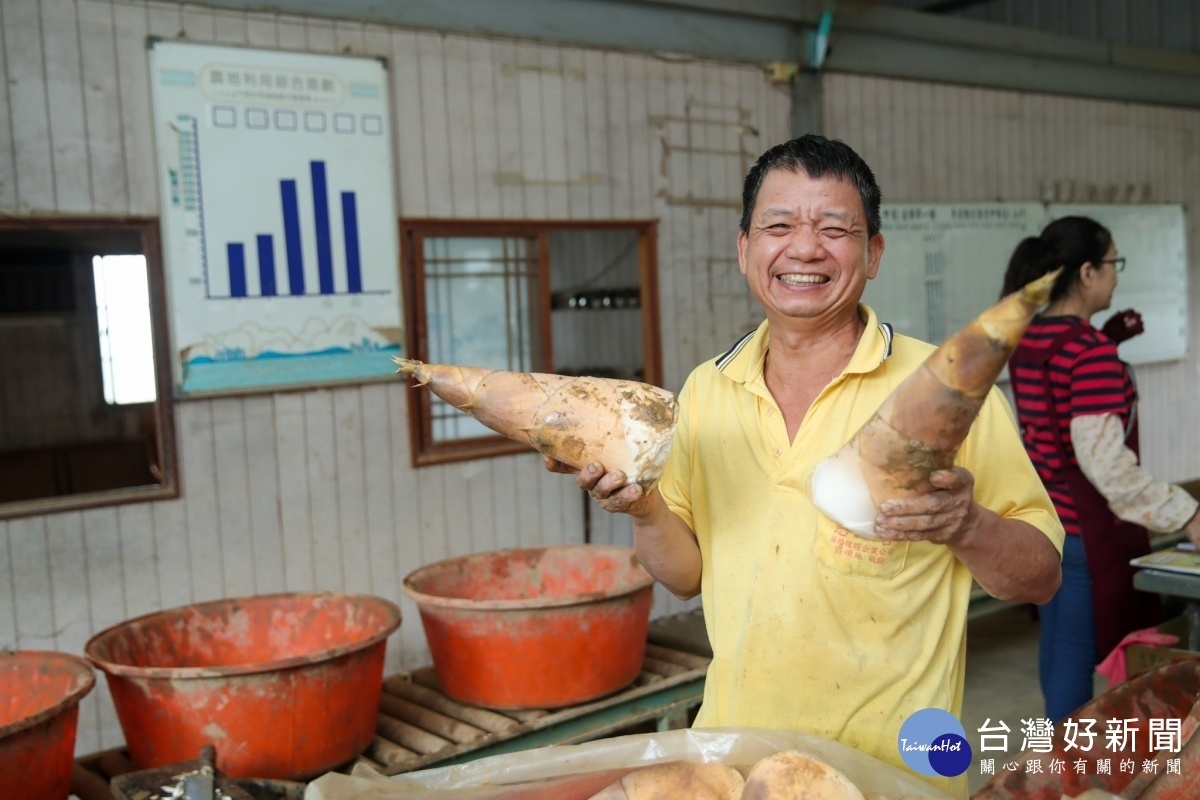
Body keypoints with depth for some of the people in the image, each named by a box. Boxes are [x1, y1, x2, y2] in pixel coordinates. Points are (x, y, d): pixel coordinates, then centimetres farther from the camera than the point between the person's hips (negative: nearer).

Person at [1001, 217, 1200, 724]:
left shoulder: (1027, 340, 5)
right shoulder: (1090, 352, -21)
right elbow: (1104, 460, -26)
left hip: (1044, 515, 9)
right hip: (1089, 527, -9)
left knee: (1056, 641, 19)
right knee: (1079, 651, 2)